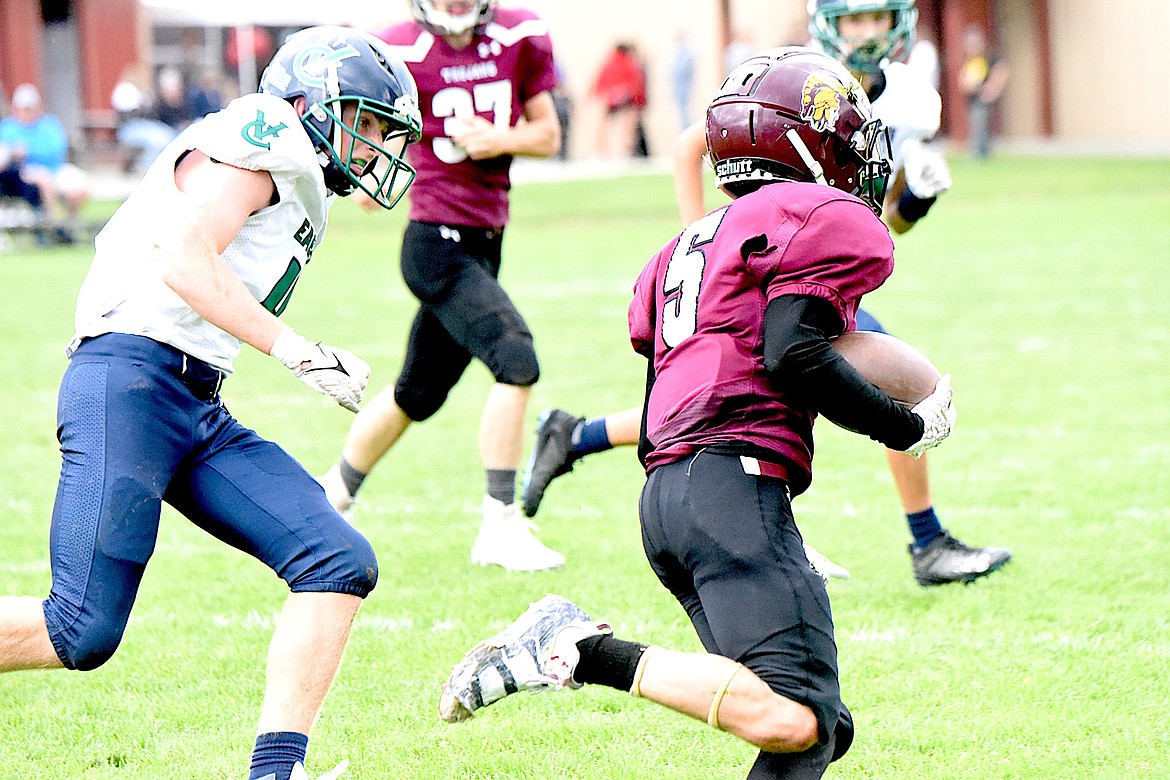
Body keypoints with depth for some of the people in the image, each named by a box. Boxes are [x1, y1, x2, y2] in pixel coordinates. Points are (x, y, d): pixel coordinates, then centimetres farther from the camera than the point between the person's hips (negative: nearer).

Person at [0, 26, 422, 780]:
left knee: (341, 562, -6)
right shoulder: (261, 136, -4)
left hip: (200, 410, 10)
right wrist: (298, 351, -14)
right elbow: (185, 263, -15)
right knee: (85, 630, -16)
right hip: (130, 381, -10)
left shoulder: (296, 192, 25)